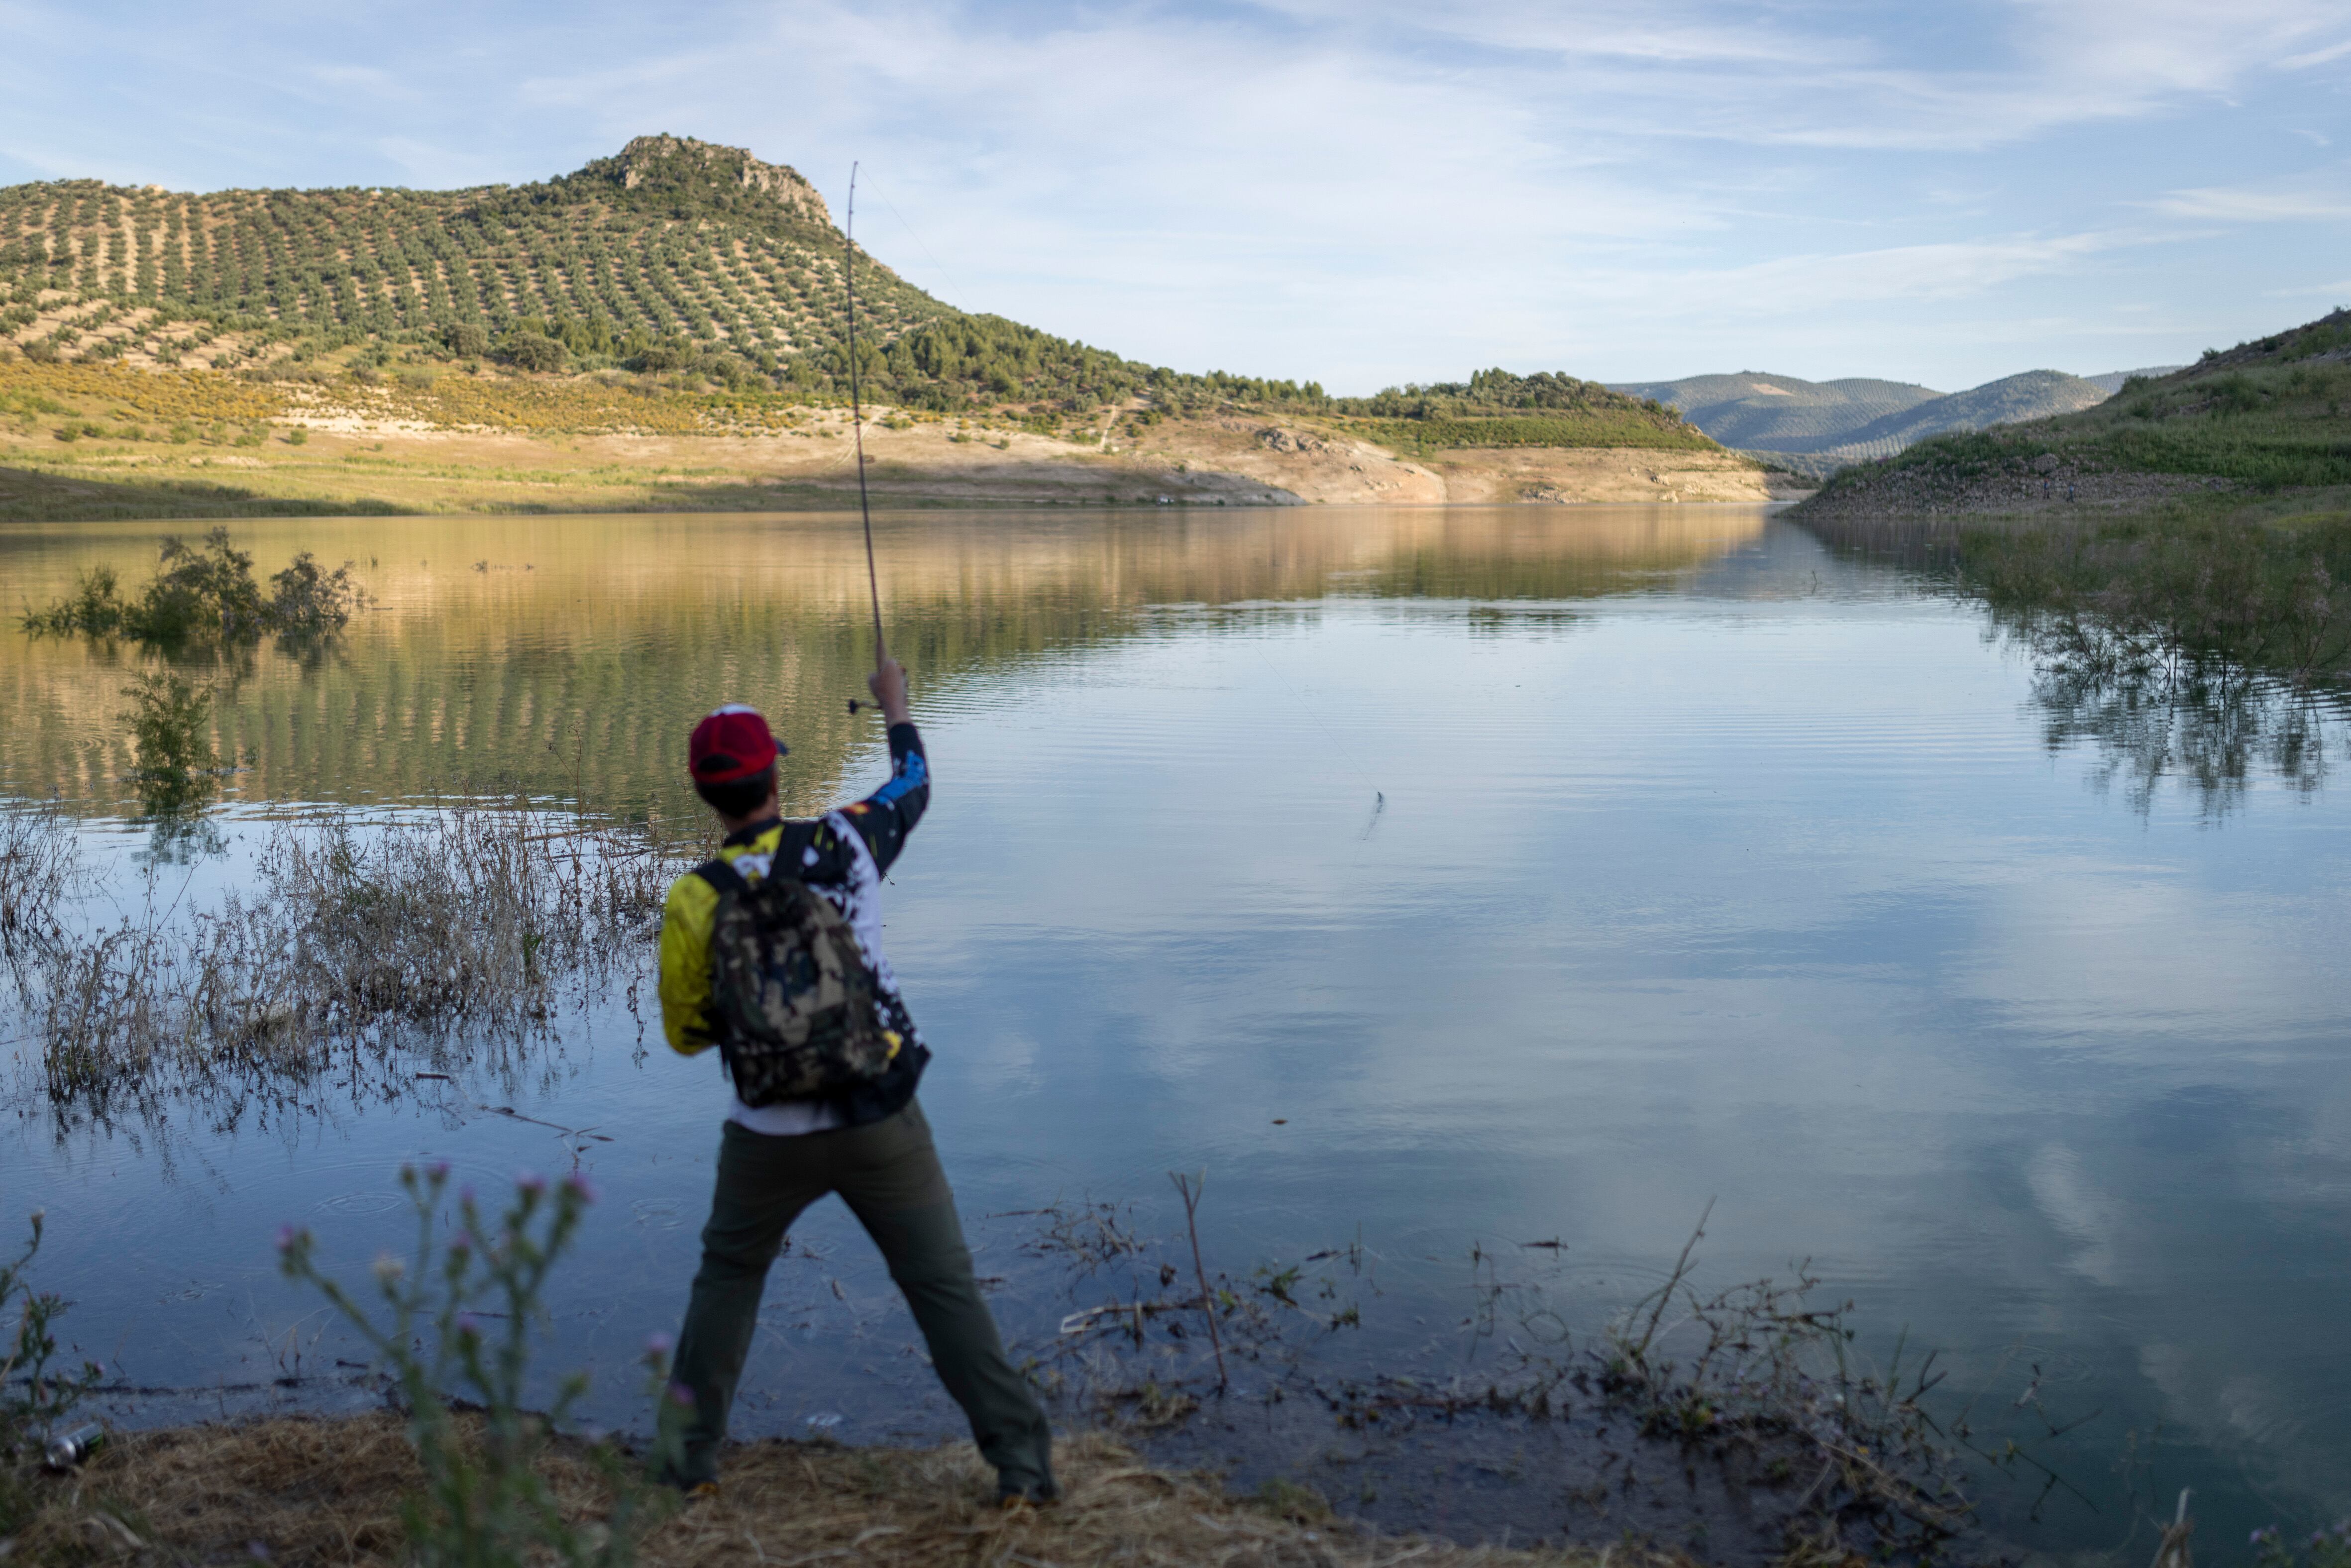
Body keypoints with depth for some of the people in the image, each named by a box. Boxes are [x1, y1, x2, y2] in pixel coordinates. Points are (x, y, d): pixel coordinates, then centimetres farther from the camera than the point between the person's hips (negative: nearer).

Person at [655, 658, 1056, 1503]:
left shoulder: (694, 902, -10)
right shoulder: (844, 844, -7)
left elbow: (686, 1033, 1)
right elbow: (913, 786, 16)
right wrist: (895, 702, 32)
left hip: (772, 1137, 0)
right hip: (881, 1122, 0)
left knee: (728, 1276, 23)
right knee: (945, 1286, 7)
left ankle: (689, 1456, 29)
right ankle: (1022, 1462, 7)